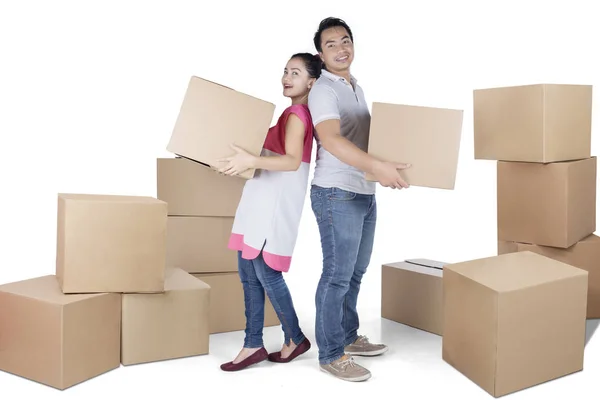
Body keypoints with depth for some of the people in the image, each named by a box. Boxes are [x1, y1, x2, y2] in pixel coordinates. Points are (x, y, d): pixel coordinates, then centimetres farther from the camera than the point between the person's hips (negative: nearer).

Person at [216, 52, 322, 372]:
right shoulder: (293, 113, 17)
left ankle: (295, 339, 14)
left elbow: (292, 160, -29)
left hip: (277, 199, -10)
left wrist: (251, 161, -41)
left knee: (265, 272, -4)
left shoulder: (297, 114, -13)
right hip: (261, 194, 10)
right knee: (248, 272, 8)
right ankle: (253, 345, 13)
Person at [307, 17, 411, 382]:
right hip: (337, 194, -9)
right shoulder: (324, 90, -13)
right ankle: (331, 354, 5)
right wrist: (378, 167, -40)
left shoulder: (357, 88, 16)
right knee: (338, 274, -4)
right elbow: (331, 140, -29)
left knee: (355, 272, 16)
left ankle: (348, 337, 29)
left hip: (365, 193, 9)